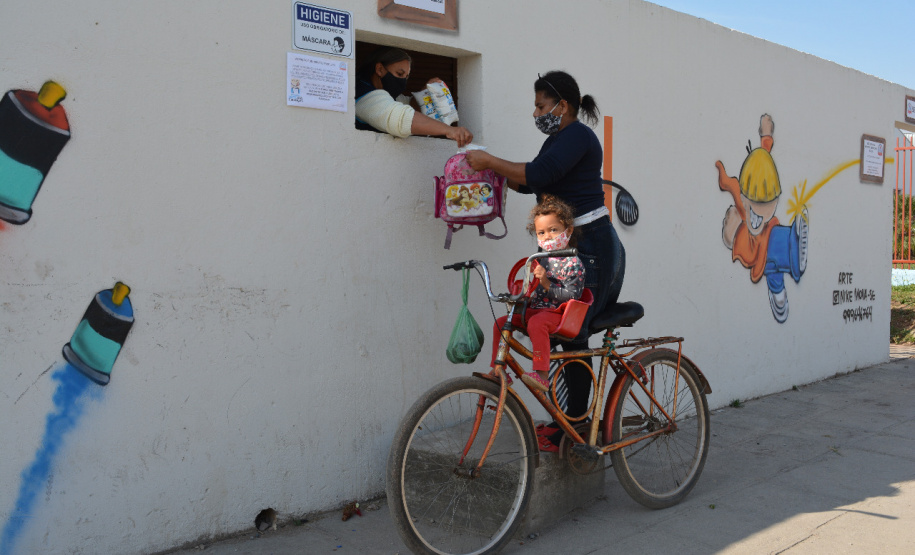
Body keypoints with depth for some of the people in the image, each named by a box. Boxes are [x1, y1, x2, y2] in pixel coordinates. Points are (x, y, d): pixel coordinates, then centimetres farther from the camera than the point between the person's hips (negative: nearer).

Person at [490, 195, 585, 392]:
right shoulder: (543, 259, 15)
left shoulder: (572, 262, -8)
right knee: (501, 323, -4)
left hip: (557, 313, -8)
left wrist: (546, 284, -24)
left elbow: (572, 295, -18)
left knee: (536, 323, -37)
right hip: (535, 309, 8)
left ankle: (542, 375, -39)